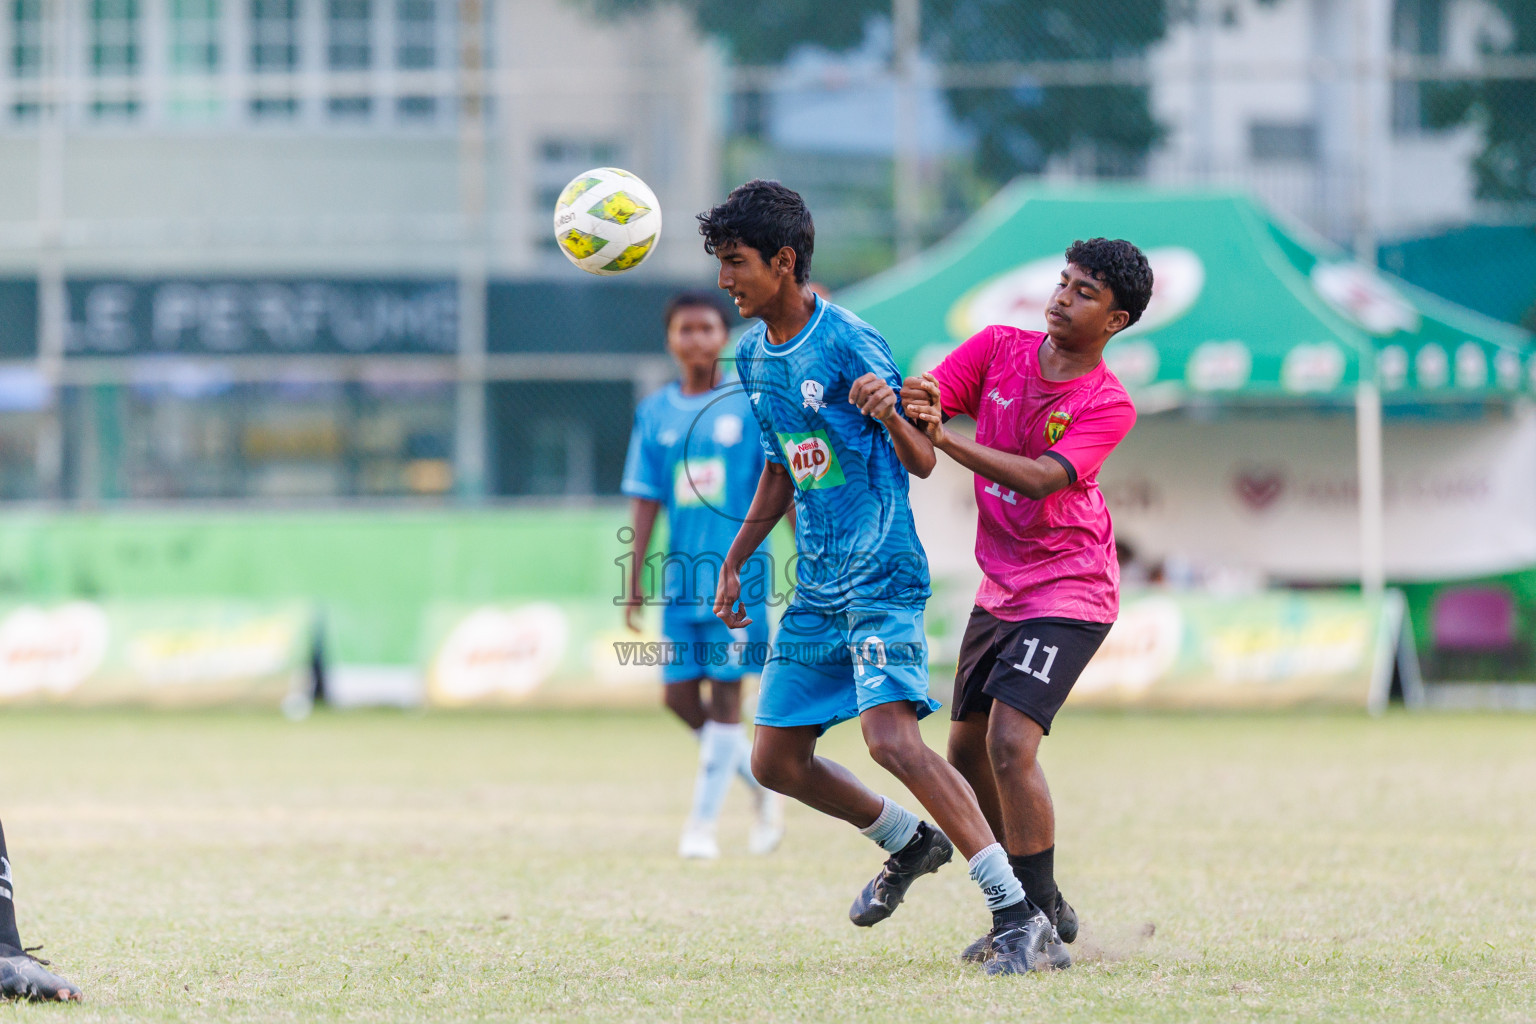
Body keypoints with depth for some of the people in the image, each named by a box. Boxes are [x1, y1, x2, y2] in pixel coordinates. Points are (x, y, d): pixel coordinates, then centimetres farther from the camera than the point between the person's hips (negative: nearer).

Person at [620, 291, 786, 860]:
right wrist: (635, 581, 5)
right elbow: (645, 500, 8)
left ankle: (704, 822, 1)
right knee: (680, 695, 2)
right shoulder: (655, 413, 6)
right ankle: (761, 780, 23)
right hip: (682, 574, 4)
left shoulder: (752, 404, -2)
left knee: (725, 691, -5)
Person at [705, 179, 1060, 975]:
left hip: (882, 578, -8)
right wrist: (734, 562, 26)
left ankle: (1017, 913, -22)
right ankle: (910, 843, 31)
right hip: (815, 586, 8)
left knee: (891, 737, -24)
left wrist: (888, 416, -32)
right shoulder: (752, 356, 10)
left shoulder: (849, 344, -13)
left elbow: (922, 463, -11)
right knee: (775, 761, 7)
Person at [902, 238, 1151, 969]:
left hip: (1068, 593, -7)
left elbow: (1041, 478, -27)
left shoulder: (1108, 406, -14)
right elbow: (922, 402, -6)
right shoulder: (999, 348, 0)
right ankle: (1042, 908, 25)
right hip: (1001, 590, 7)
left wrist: (946, 439, -37)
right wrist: (904, 404, -29)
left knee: (1010, 742, -20)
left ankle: (1040, 930, -13)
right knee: (967, 751, 10)